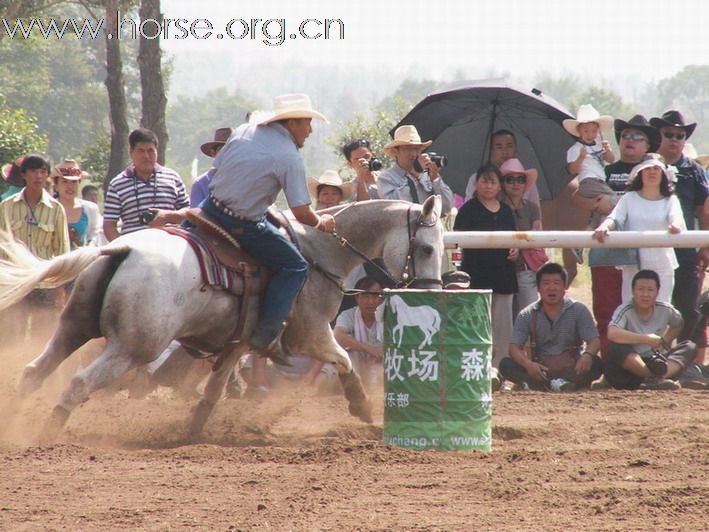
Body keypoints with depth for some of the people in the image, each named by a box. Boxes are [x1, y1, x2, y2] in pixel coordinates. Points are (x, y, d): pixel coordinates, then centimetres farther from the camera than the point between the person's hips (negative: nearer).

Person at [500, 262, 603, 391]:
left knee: (595, 364, -32)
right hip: (540, 369, 1)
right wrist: (528, 364, -28)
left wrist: (587, 355, -32)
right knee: (506, 365, -24)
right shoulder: (527, 315, 3)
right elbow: (515, 347, -4)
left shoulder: (578, 310, 1)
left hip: (572, 368, -1)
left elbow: (594, 341, -5)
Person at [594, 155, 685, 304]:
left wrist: (675, 225, -39)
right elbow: (615, 217, -7)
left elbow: (676, 216, -13)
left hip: (661, 265, 0)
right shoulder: (629, 198, 7)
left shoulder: (670, 200, 6)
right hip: (633, 265, 0)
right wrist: (604, 226, -31)